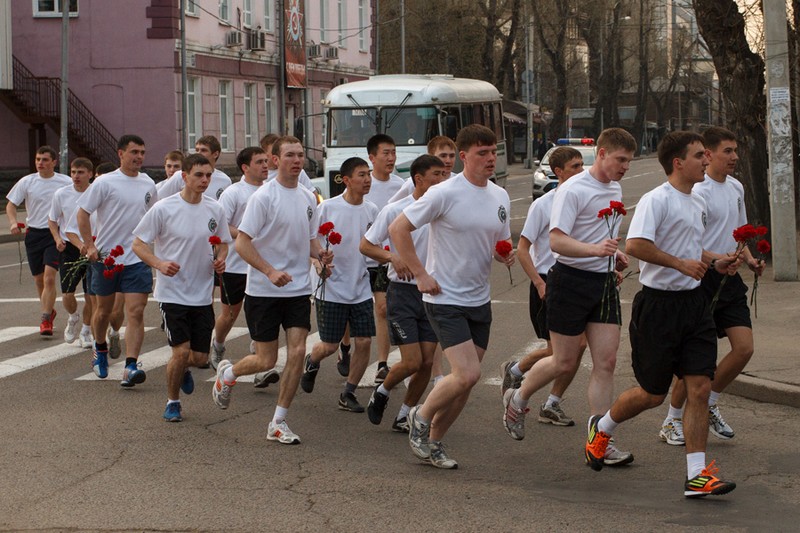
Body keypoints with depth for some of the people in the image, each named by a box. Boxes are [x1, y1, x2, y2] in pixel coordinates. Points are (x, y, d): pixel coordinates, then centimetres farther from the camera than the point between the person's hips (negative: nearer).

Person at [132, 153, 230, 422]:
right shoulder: (163, 209, -10)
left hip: (203, 295, 4)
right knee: (181, 351, -11)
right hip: (172, 292, -4)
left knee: (200, 356, 6)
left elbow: (223, 244, 17)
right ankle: (172, 402, 13)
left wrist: (220, 259, -5)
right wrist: (159, 263, -23)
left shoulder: (215, 210, 3)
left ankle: (182, 369, 43)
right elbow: (138, 244, -6)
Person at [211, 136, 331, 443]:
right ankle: (227, 374, 33)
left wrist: (320, 254, -3)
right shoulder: (264, 197, -12)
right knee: (266, 360, -1)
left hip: (299, 289, 5)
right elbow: (242, 244, -14)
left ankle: (278, 423, 2)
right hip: (263, 291, -5)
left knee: (297, 352, -8)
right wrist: (271, 271, -25)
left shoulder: (308, 198, 9)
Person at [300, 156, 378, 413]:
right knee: (329, 345, 1)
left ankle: (348, 394, 12)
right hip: (331, 287, -4)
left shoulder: (371, 210, 4)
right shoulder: (328, 208, -10)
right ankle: (311, 362, 37)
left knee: (364, 341, -3)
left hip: (361, 288, 4)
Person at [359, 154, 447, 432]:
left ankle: (404, 415, 18)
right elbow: (365, 245, -2)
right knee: (412, 362, -9)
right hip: (403, 292, -4)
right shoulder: (395, 210, -8)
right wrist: (393, 257, -20)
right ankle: (381, 392, 20)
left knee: (427, 362, 1)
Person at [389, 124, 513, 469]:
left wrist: (506, 255, -4)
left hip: (479, 301, 7)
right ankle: (421, 417, 8)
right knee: (468, 374, -17)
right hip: (445, 300, -7)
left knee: (464, 382, 8)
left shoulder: (500, 197, 7)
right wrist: (420, 274, -14)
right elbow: (398, 229, -13)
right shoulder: (444, 194, -15)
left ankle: (432, 442, 24)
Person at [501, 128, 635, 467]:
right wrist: (595, 250, -38)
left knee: (606, 363, -2)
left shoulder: (615, 190, 13)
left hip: (604, 282, 7)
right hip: (570, 281, -7)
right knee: (565, 364, 2)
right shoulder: (573, 190, -15)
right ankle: (517, 400, 29)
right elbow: (556, 240, -24)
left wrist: (615, 255, 11)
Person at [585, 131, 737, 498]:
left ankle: (697, 475, -2)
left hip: (693, 301, 7)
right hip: (658, 304, -7)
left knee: (700, 387, -3)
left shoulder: (698, 203, 15)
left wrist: (714, 263, 14)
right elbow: (635, 245, -27)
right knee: (653, 394, 4)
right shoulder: (656, 200, -14)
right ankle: (602, 427, 32)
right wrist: (682, 264, -24)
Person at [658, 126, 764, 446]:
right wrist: (718, 258, -30)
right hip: (701, 279, -7)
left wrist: (748, 259, 7)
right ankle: (672, 421, 13)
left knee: (744, 348, -2)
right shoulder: (697, 192, -15)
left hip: (730, 279, 7)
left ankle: (709, 406, 17)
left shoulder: (736, 188, 12)